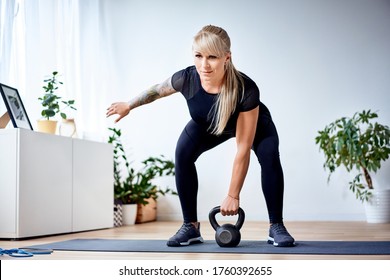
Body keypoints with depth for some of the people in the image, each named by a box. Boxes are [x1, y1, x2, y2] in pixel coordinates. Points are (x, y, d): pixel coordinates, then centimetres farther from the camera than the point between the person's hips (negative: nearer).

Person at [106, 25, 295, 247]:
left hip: (254, 123, -2)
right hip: (207, 125, 3)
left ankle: (276, 227, -14)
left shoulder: (246, 89, -44)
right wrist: (128, 106, 5)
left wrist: (233, 195, -33)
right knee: (183, 154, -20)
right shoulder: (186, 79, -36)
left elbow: (243, 150, -37)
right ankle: (191, 226, -8)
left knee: (269, 157, -28)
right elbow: (158, 90, -9)